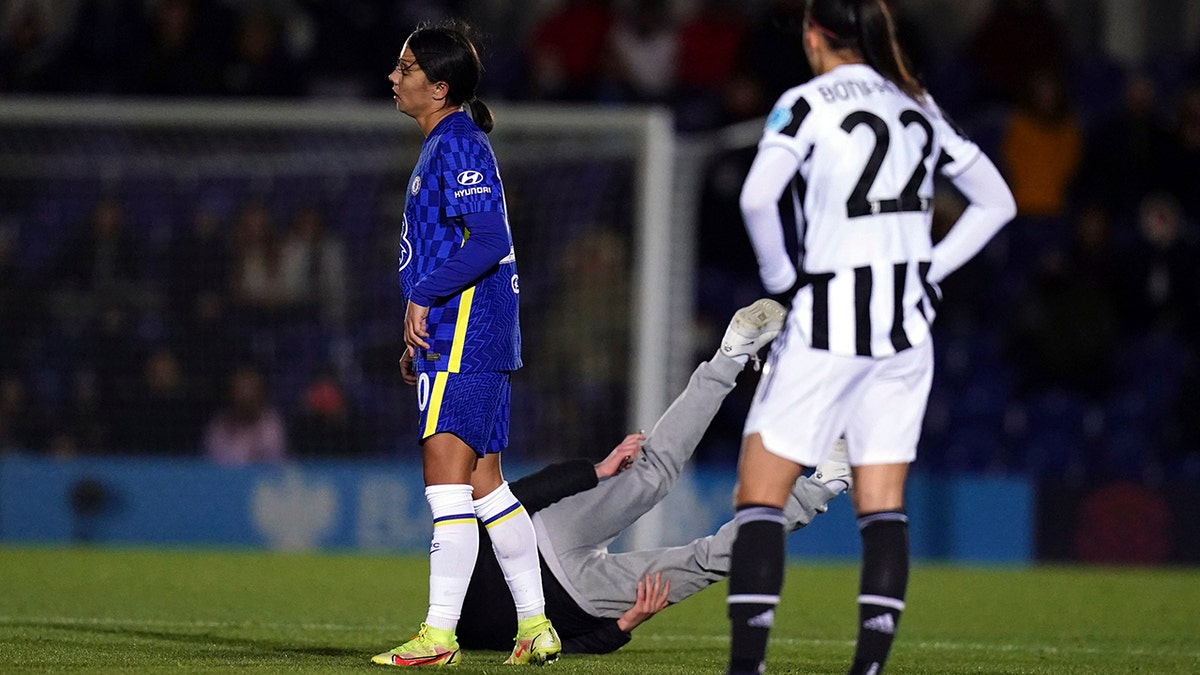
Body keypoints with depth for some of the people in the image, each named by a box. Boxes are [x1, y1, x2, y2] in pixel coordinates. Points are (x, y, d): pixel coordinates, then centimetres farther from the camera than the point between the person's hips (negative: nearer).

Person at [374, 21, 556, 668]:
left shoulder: (458, 146, -12)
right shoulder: (445, 145, 20)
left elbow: (489, 239, -22)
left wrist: (424, 297, -19)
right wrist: (420, 342, 24)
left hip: (464, 341, -11)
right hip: (468, 342, 11)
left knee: (446, 475, -12)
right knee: (483, 482, 12)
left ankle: (439, 634, -14)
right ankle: (535, 627, 15)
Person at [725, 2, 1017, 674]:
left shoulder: (809, 103, -6)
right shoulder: (918, 107, 11)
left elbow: (758, 197, -22)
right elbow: (997, 201, 17)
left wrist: (780, 273, -6)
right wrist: (929, 268, 13)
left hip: (828, 322, -5)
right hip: (907, 328, 5)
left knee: (760, 494, 0)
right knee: (884, 506, 7)